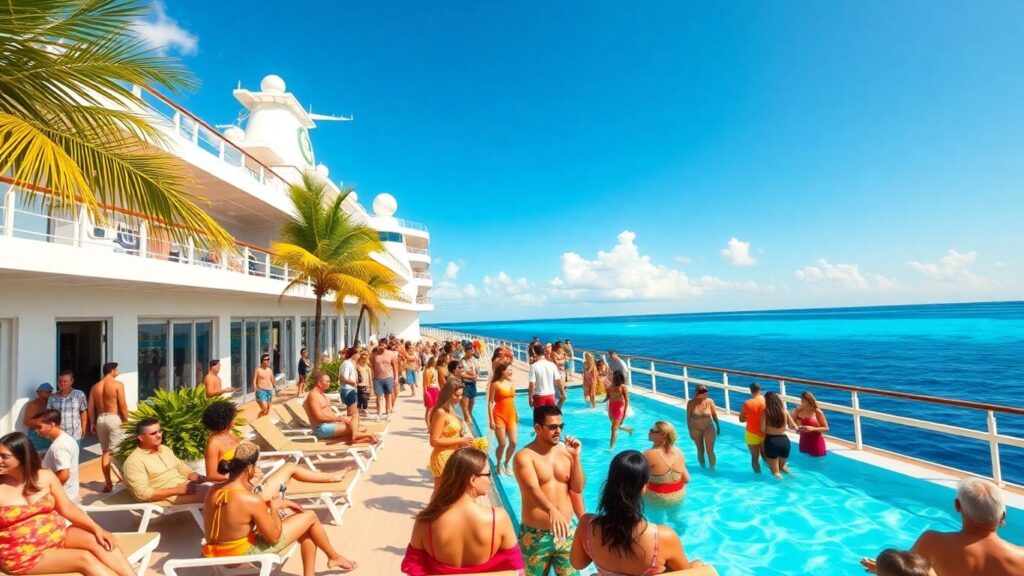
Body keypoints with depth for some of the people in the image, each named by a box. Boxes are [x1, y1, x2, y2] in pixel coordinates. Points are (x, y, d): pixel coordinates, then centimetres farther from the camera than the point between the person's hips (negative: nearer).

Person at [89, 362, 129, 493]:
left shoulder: (95, 386, 10)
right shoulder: (118, 384, -9)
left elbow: (91, 408, 10)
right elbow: (122, 405, -12)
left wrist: (93, 423, 17)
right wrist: (127, 421, -4)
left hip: (100, 419, 6)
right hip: (114, 418, -6)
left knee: (105, 452, 12)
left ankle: (108, 482, 15)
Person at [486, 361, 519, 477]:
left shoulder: (512, 383, 7)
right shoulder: (495, 384, -10)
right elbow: (490, 402, -9)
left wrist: (516, 414, 13)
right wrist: (491, 420, -13)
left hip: (511, 415, 5)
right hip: (499, 415, -5)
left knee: (513, 442, 3)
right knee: (502, 444, -1)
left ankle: (507, 463, 27)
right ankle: (499, 465, 25)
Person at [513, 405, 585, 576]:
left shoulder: (565, 451, 0)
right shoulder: (524, 456, -14)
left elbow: (578, 489, -2)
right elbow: (533, 489, -29)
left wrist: (576, 456, -13)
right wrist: (551, 510, -46)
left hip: (566, 530, 4)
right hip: (536, 534, -4)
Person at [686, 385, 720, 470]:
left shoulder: (709, 401, -12)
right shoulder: (691, 403, -15)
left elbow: (714, 414, 1)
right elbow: (688, 417, -8)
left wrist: (718, 427, 8)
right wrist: (690, 430, -6)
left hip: (709, 428, 0)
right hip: (696, 429, 0)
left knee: (710, 451, -4)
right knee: (700, 450, 13)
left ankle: (712, 468, 10)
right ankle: (703, 467, 31)